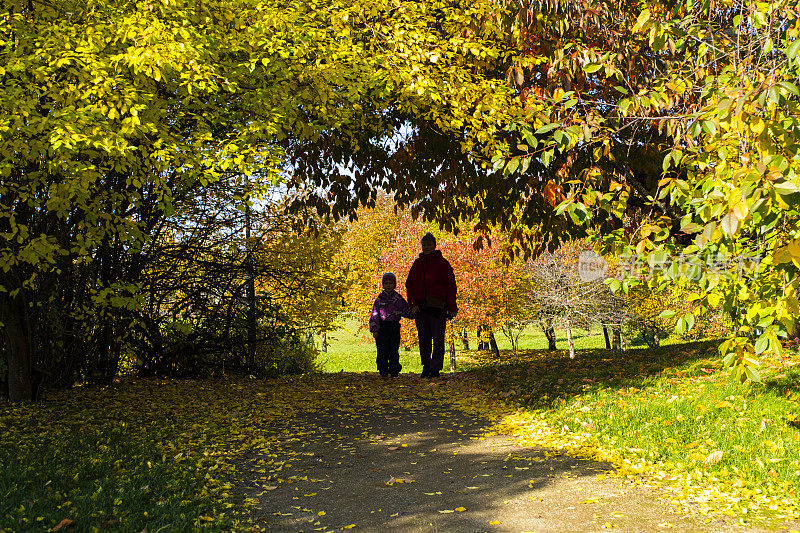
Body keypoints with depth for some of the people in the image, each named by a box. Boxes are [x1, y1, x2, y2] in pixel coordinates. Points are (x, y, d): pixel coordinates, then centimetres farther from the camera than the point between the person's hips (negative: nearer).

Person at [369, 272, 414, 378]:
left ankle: (394, 371, 10)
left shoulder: (399, 299, 8)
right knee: (382, 351, -1)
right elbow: (375, 315, 1)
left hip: (395, 327, 1)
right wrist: (375, 329, -5)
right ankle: (383, 372, 7)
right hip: (382, 328, -1)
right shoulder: (380, 299, 4)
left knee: (394, 350, 3)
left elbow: (407, 311, 13)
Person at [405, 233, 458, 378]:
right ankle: (426, 367, 19)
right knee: (423, 339, 9)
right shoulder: (417, 264, 12)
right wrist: (413, 304, -1)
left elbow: (451, 286, -1)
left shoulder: (442, 263, 1)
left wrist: (452, 307, -7)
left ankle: (435, 369, 3)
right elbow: (409, 284, 12)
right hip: (421, 307, 4)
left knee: (438, 339, -3)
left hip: (438, 306, -4)